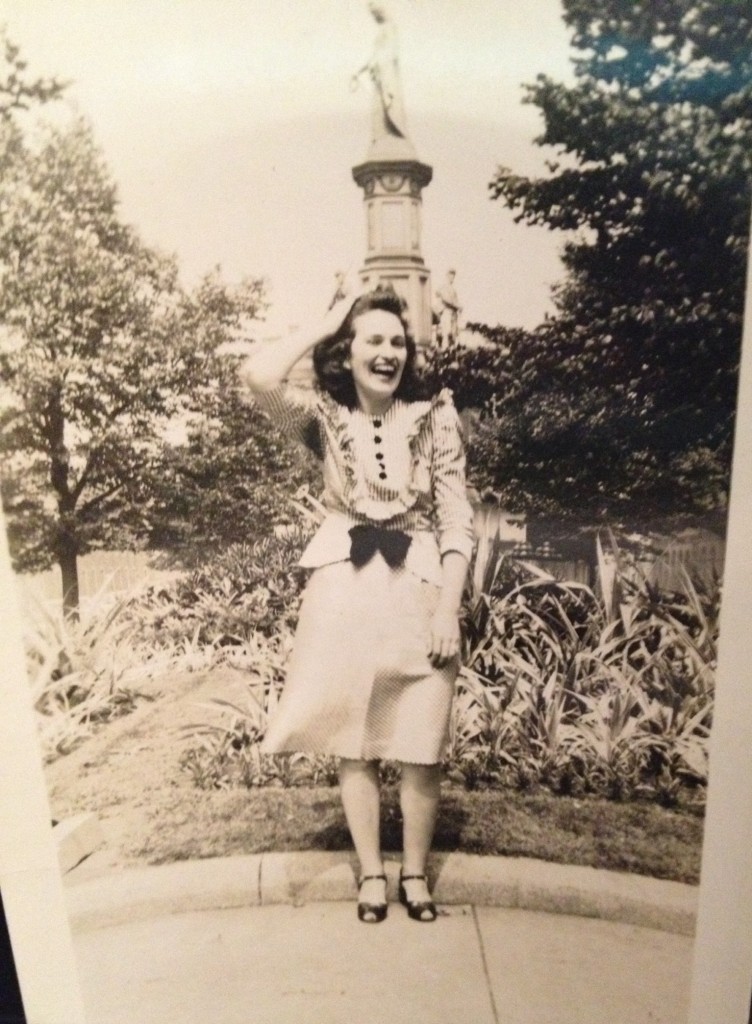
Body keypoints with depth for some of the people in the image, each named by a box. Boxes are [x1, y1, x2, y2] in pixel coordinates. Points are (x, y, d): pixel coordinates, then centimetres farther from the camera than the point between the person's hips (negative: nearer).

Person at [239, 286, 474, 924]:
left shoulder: (435, 416, 0)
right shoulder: (324, 417, 1)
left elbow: (457, 518, -2)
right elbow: (259, 377, -19)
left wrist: (448, 609, -8)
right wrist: (326, 323, -7)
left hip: (419, 590, 0)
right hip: (344, 591, 1)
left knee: (420, 749, 7)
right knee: (354, 744, 10)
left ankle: (415, 872, 31)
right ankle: (371, 873, 30)